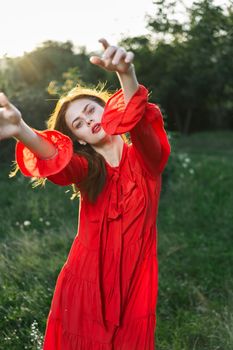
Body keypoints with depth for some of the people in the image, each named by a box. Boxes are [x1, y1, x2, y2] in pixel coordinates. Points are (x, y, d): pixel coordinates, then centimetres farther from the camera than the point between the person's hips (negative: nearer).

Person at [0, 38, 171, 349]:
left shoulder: (144, 158, -5)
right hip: (87, 281, 1)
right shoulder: (85, 168, -2)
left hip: (134, 279, -1)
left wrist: (127, 74, -48)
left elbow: (139, 120, -27)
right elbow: (55, 158, -25)